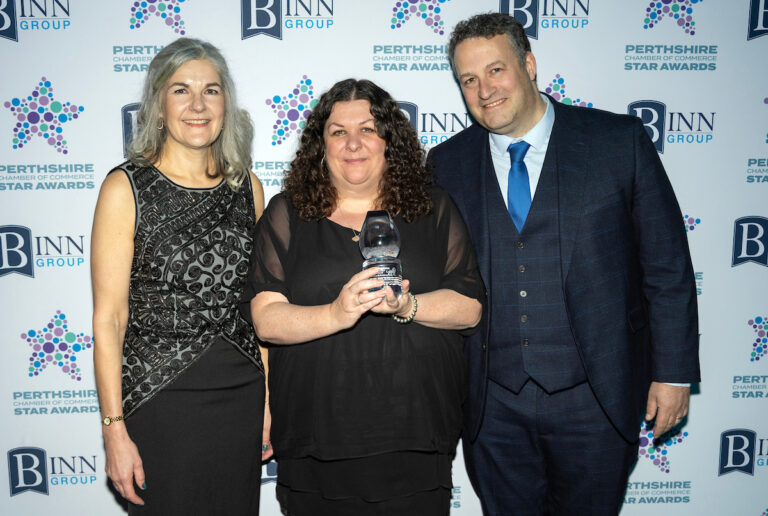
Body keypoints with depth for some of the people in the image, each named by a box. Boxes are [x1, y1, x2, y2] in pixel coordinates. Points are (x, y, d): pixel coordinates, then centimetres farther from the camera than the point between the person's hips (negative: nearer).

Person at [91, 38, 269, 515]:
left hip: (241, 398, 4)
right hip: (159, 400, -3)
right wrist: (114, 429, -10)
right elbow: (108, 319, -8)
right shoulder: (126, 188, -8)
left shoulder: (248, 186, 4)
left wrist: (268, 402, 8)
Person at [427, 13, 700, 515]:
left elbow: (668, 266, -2)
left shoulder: (619, 140, -4)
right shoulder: (447, 163, 2)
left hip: (594, 398, -1)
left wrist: (673, 372, -2)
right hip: (491, 403, 2)